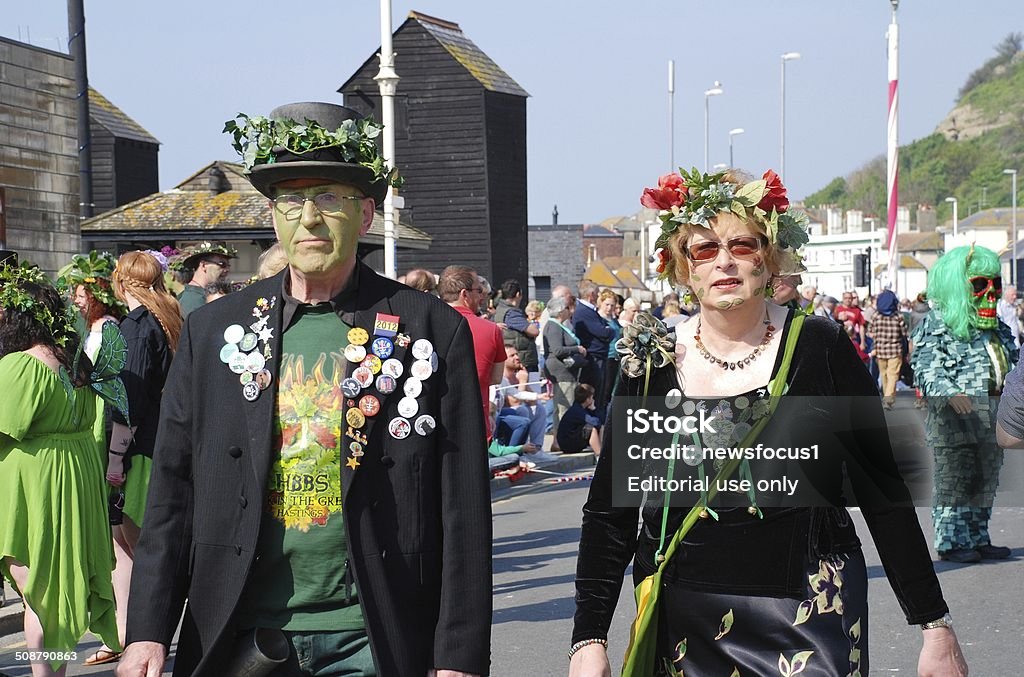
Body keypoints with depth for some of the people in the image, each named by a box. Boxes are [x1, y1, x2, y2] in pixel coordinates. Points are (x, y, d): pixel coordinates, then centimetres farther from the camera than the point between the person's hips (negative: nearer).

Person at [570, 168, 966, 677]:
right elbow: (609, 515, 2)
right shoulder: (651, 366, 0)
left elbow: (883, 492, 0)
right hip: (684, 628, 2)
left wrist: (935, 625, -2)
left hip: (808, 620, -1)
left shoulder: (819, 348, -3)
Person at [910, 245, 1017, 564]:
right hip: (953, 416, -8)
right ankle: (950, 541, 1)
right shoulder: (937, 325, -8)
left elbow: (1011, 364, 29)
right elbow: (926, 367, -19)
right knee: (953, 479, -5)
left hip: (991, 417, 8)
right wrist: (949, 392, -33)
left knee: (986, 481, 12)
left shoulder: (997, 328, 19)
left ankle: (978, 538, 21)